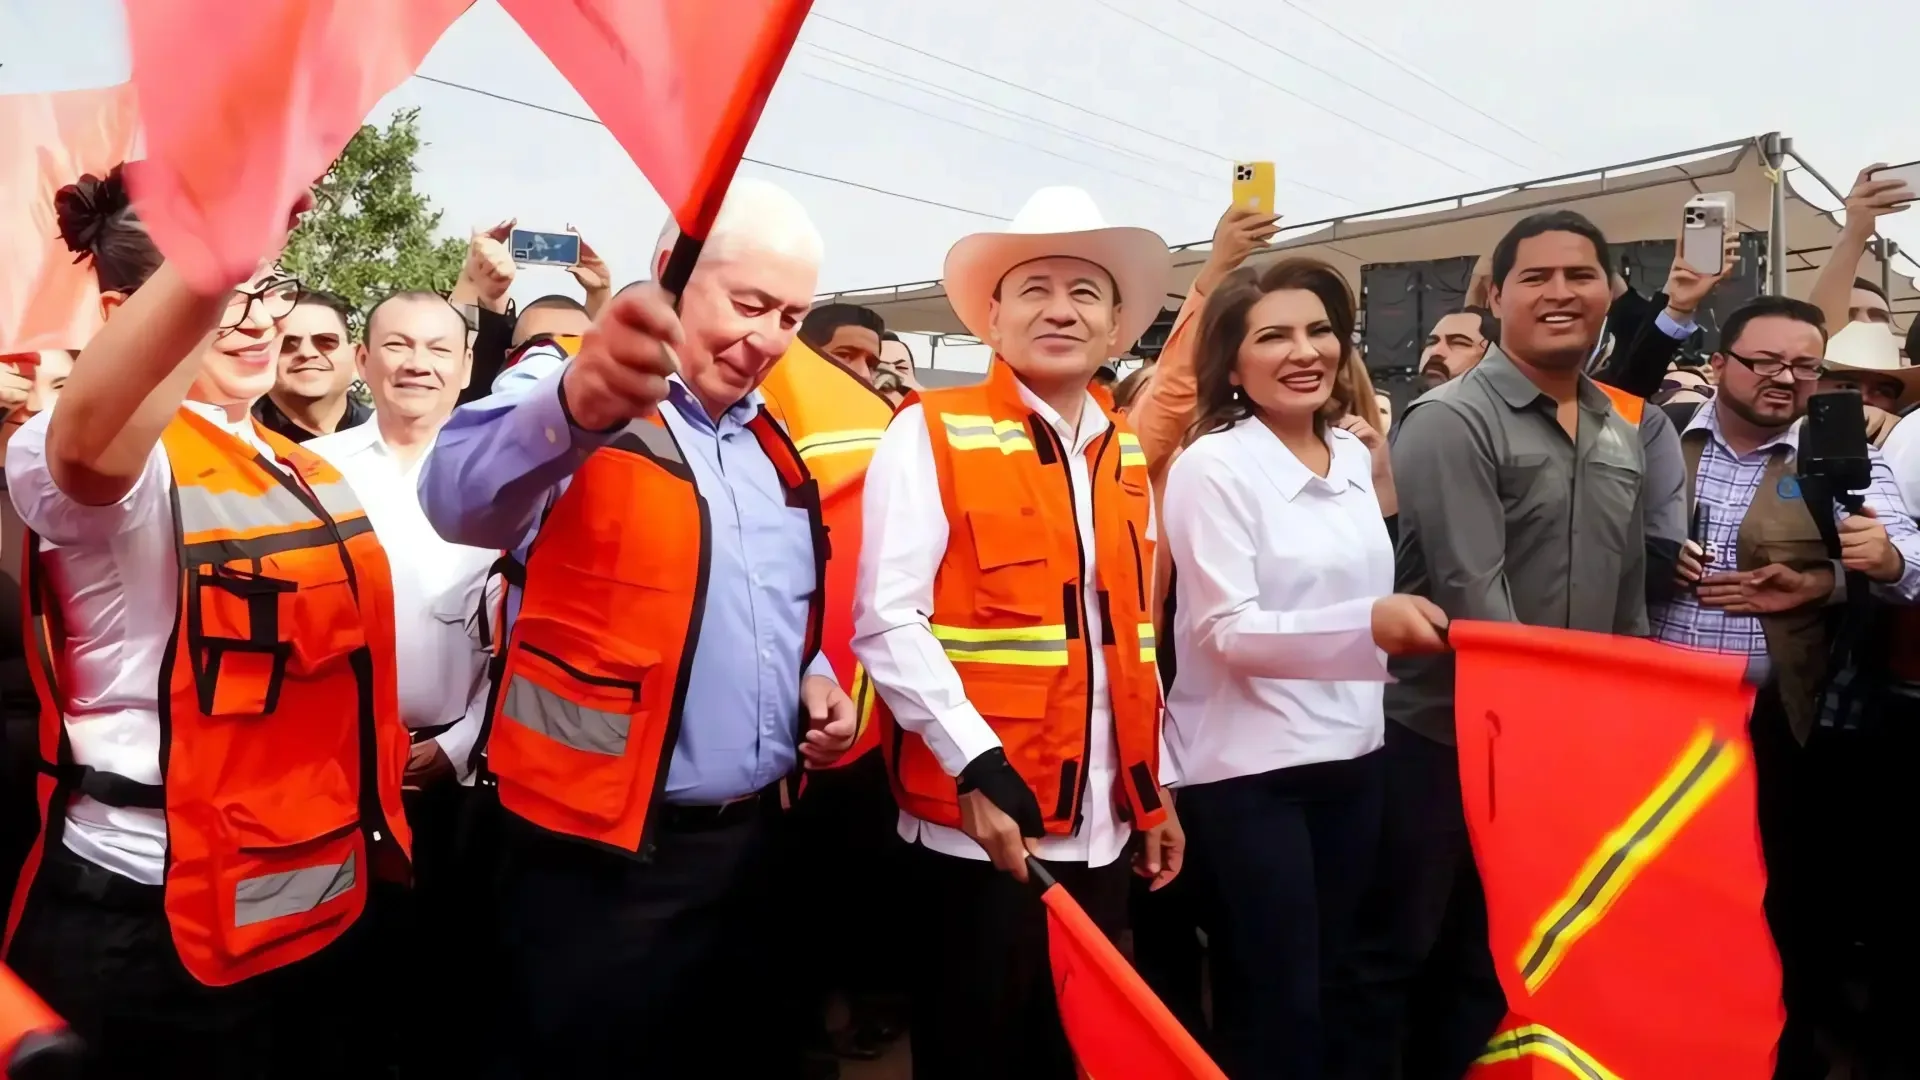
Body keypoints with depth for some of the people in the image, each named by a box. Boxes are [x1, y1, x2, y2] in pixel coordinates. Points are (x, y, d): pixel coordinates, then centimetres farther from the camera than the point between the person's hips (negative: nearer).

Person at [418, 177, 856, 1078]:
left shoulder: (772, 448, 11)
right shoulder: (571, 403, -11)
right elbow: (461, 497, -33)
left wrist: (813, 678, 2)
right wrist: (573, 406, -53)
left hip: (752, 840, 7)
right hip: (601, 854, -6)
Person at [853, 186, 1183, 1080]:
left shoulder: (1128, 456, 11)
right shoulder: (931, 434, -7)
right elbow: (886, 622, -15)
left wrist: (1155, 791, 14)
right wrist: (979, 769, -21)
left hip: (1102, 828, 6)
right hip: (981, 822, -5)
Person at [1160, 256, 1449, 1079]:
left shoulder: (1354, 455, 7)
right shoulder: (1212, 466, -13)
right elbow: (1226, 629, -20)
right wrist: (1370, 623, -32)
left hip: (1352, 756, 7)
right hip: (1247, 770, -6)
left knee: (1330, 984, 18)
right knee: (1275, 1005, 3)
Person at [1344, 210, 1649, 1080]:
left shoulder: (1621, 435, 10)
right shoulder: (1450, 421, -14)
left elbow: (1628, 593, 15)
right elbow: (1472, 593, -21)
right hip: (1441, 736, -7)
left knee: (1492, 962, 19)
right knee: (1394, 955, 7)